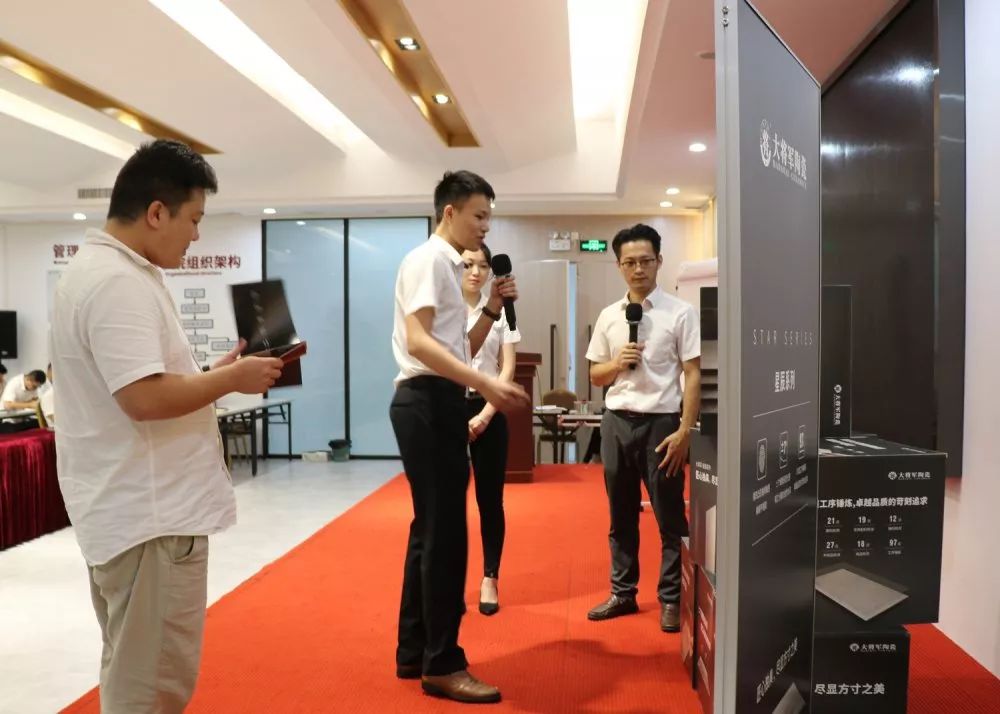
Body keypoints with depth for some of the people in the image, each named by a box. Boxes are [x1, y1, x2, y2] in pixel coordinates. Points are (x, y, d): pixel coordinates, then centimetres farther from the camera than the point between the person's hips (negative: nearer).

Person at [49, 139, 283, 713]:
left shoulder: (102, 270, 14)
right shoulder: (119, 282, -20)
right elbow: (145, 397, -28)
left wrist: (218, 371, 9)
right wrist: (234, 378, -15)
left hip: (131, 507, 11)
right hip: (148, 514, -11)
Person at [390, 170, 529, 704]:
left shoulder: (447, 266, 21)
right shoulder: (428, 259, -9)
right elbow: (418, 342, -23)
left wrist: (492, 309, 9)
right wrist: (487, 384, -30)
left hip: (439, 403, 10)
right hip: (427, 402, -10)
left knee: (431, 531, 14)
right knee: (445, 534, -5)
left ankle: (414, 652, 25)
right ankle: (442, 664, 6)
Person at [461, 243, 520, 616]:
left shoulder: (501, 311, 4)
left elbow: (508, 368, 0)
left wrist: (485, 414, -10)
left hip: (488, 411, 1)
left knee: (490, 499, 6)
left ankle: (490, 579, 18)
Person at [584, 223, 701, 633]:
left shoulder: (680, 313, -5)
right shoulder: (608, 316, 7)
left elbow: (693, 375, -6)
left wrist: (684, 431, -13)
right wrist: (617, 363, -9)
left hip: (661, 422, -4)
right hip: (616, 421, 4)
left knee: (670, 518, 5)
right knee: (621, 517, 13)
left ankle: (671, 599, 19)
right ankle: (623, 593, 26)